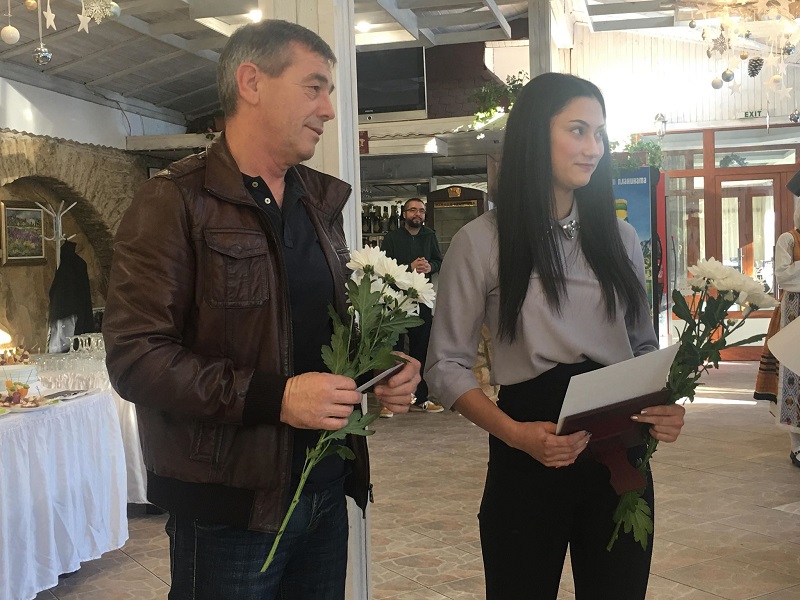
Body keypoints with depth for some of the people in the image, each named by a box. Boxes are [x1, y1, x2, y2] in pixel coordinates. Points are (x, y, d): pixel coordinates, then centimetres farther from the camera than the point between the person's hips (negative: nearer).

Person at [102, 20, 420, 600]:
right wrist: (274, 397, -25)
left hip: (327, 490, 7)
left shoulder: (321, 201, 12)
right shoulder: (176, 202, -11)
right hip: (229, 509, -6)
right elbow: (134, 356, -18)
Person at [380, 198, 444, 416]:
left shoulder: (429, 236, 11)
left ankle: (420, 398, 21)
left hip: (422, 301, 4)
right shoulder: (392, 238, -1)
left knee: (421, 349, 10)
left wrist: (429, 267, -11)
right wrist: (410, 267, -19)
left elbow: (439, 261, 10)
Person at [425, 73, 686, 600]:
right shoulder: (481, 241, -6)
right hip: (528, 463, -4)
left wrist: (664, 405, -5)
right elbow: (446, 365, -5)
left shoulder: (619, 238, 8)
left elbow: (644, 345, 16)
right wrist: (516, 433, -20)